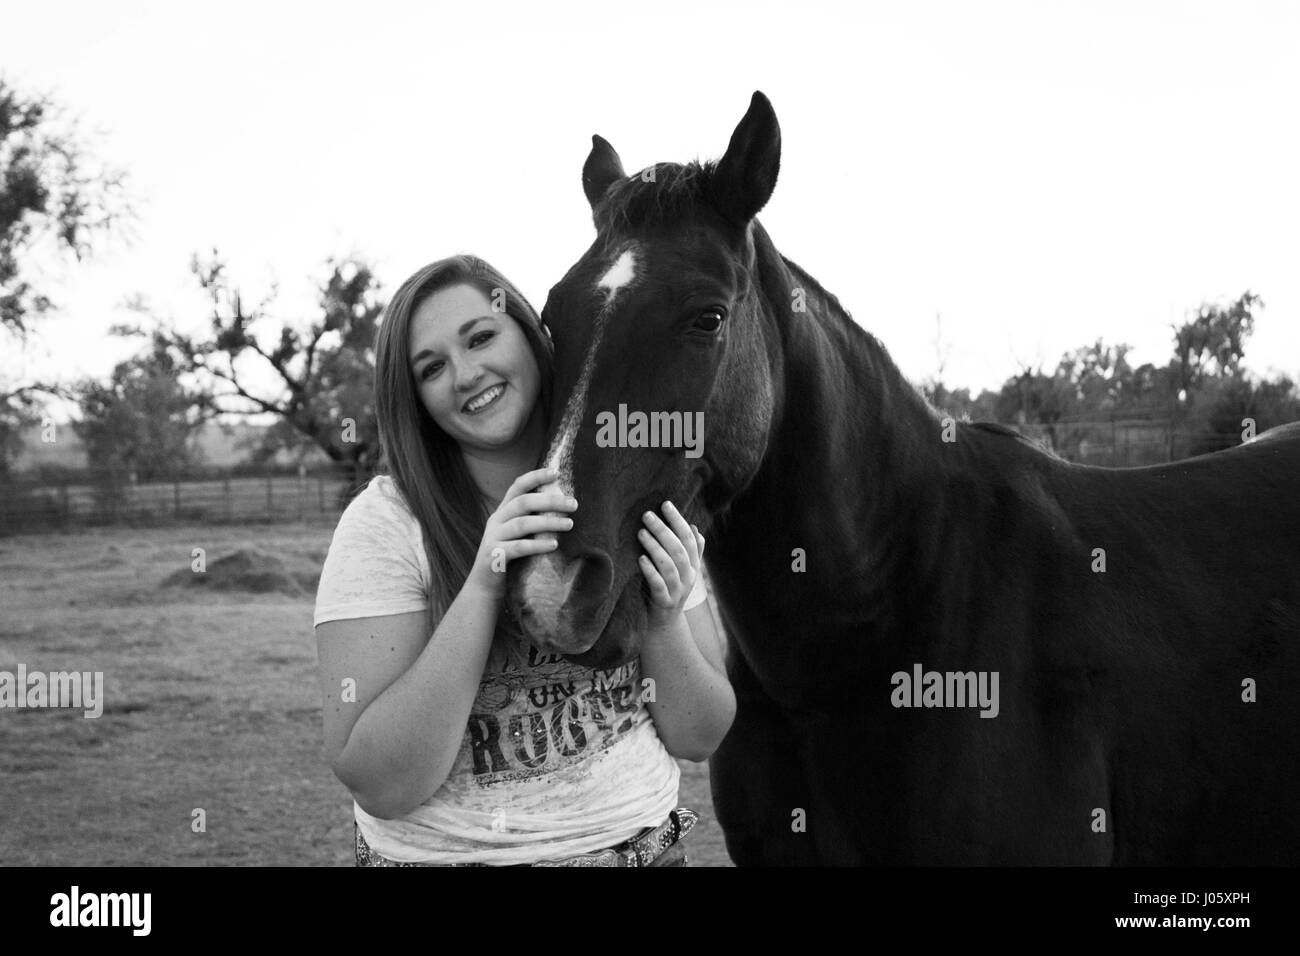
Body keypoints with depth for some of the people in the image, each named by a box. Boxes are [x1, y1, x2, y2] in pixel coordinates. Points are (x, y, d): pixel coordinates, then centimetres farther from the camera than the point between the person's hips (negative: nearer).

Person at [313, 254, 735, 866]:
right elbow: (379, 787, -20)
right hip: (441, 851, -3)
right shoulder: (384, 523, -14)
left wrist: (664, 625, -18)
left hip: (646, 842, 3)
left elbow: (698, 740, 1)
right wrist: (481, 587, -27)